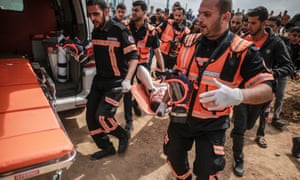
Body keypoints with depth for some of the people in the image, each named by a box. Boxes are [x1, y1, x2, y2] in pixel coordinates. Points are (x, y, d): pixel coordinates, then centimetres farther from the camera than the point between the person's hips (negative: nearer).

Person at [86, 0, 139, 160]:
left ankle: (123, 136, 16)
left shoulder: (120, 30, -14)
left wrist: (127, 79, -27)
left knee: (102, 116, -16)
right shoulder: (95, 32, 8)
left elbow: (133, 56, -16)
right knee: (91, 117, 6)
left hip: (116, 81, -7)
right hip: (99, 79, 8)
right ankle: (106, 148, 25)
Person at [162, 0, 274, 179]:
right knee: (174, 157, 21)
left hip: (212, 125, -4)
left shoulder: (242, 51, -16)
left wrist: (237, 95, -38)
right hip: (181, 116, 5)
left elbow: (267, 88, -19)